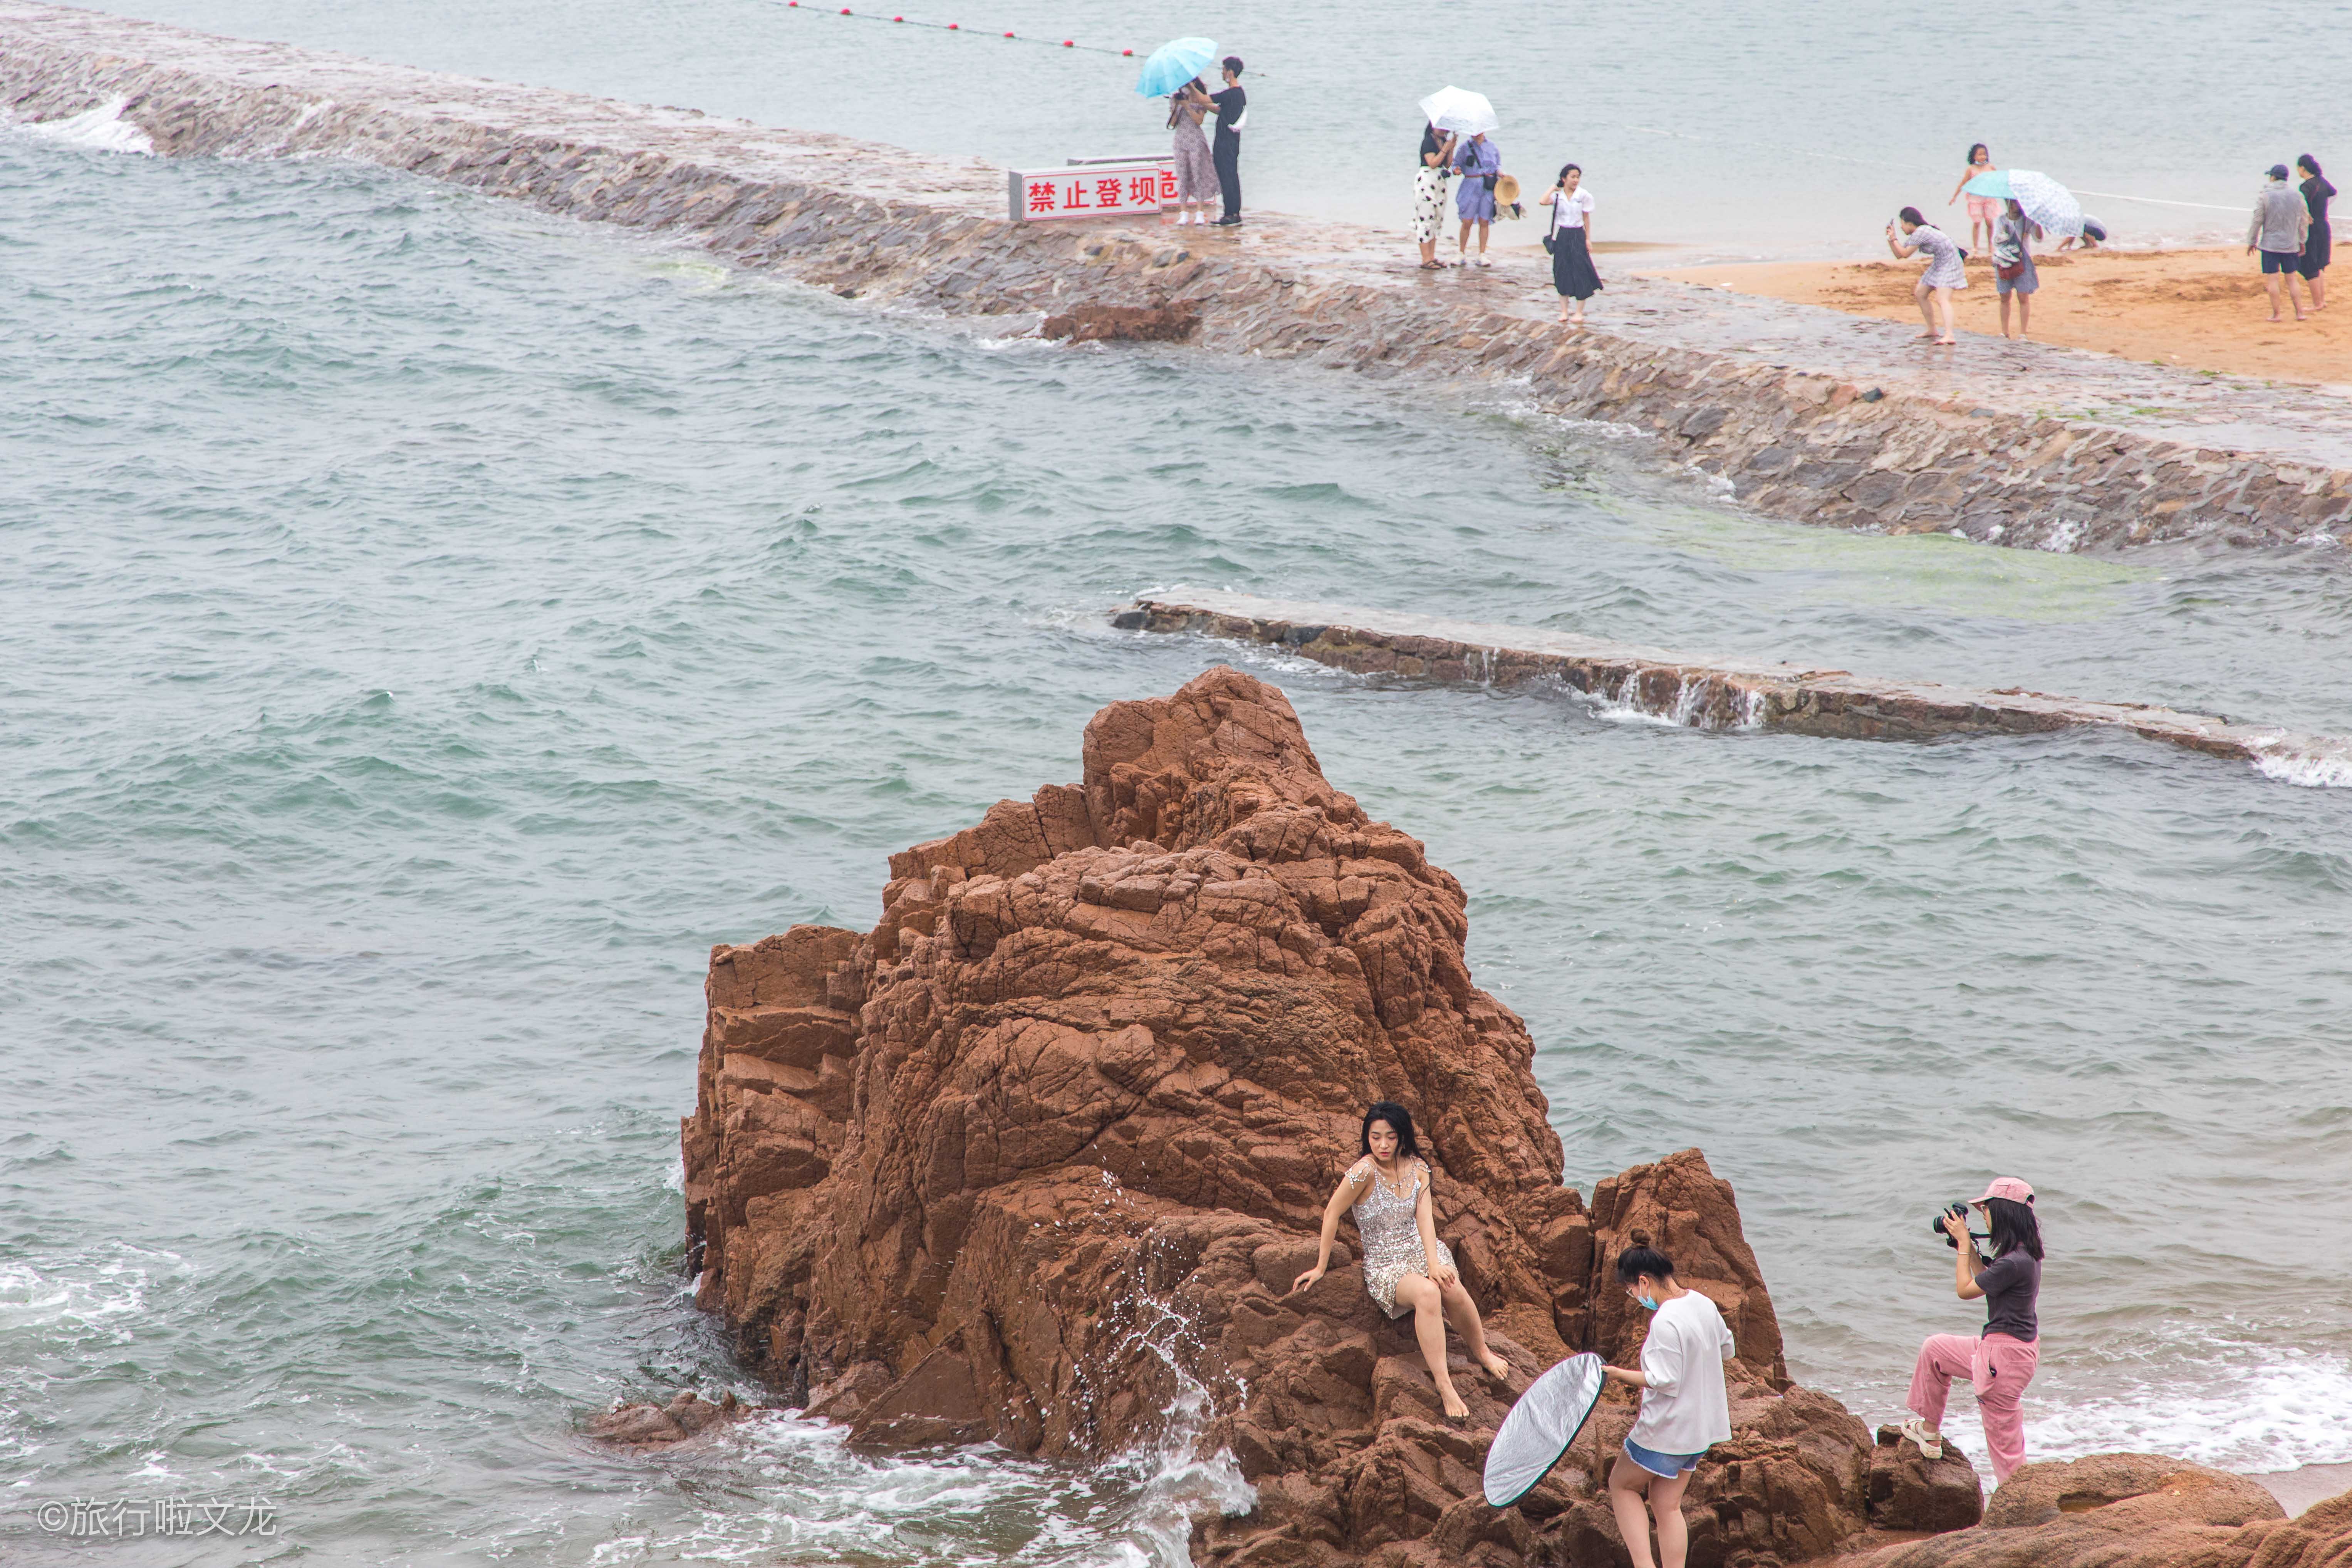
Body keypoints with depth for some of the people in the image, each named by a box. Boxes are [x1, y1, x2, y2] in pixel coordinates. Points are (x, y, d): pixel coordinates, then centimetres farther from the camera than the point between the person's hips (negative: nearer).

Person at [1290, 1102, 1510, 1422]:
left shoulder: (1417, 1169, 4)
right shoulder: (1365, 1172, -14)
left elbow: (1424, 1217, -6)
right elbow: (1332, 1214, -6)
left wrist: (1433, 1263, -22)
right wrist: (1321, 1268, -2)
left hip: (1422, 1252, 4)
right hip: (1384, 1268, -4)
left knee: (1452, 1289, -31)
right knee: (1428, 1293, -37)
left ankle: (1482, 1352, -3)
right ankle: (1444, 1386, -38)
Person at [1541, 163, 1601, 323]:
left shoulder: (1584, 196, -4)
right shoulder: (1557, 195, -2)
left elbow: (1586, 218, 1)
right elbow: (1543, 202, -20)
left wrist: (1588, 239, -1)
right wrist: (1553, 188, -7)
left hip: (1578, 236, -2)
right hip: (1561, 236, 2)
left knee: (1580, 273, -2)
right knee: (1562, 273, 5)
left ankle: (1579, 313, 5)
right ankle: (1564, 312, 13)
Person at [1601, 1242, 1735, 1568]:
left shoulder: (1665, 1322, -26)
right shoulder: (1703, 1305, 2)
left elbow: (1664, 1381, -26)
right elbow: (1726, 1349, 17)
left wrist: (1620, 1375, -16)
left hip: (1666, 1429, -8)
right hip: (1700, 1425, 8)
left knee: (1621, 1484, 12)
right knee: (1667, 1504, 14)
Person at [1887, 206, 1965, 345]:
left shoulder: (1921, 232, -22)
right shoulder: (1915, 235, 8)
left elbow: (1905, 254, -17)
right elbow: (1899, 255, 15)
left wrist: (1894, 238, -6)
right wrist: (1891, 238, 5)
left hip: (1949, 263, -11)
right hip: (1938, 264, 11)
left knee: (1942, 299, -25)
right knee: (1920, 294, 17)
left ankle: (1949, 336, -39)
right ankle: (1932, 330, 28)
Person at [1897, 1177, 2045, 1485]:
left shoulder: (2015, 1263, -27)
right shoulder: (2026, 1253, 3)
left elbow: (1966, 1290, -14)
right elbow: (1986, 1282, 19)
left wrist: (1963, 1244, -5)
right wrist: (1970, 1246, 13)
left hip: (2004, 1354, -11)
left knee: (2004, 1442, -1)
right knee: (1934, 1349, 27)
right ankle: (1930, 1432, 36)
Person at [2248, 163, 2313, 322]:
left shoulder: (2265, 197, -10)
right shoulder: (2297, 195, 2)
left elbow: (2257, 221, -6)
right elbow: (2304, 220, 8)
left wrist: (2251, 242, 5)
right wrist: (2302, 241, 20)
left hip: (2270, 244, -4)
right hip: (2291, 245, 4)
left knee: (2273, 280, 1)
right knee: (2292, 280, 12)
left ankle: (2276, 314, 0)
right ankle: (2299, 312, 11)